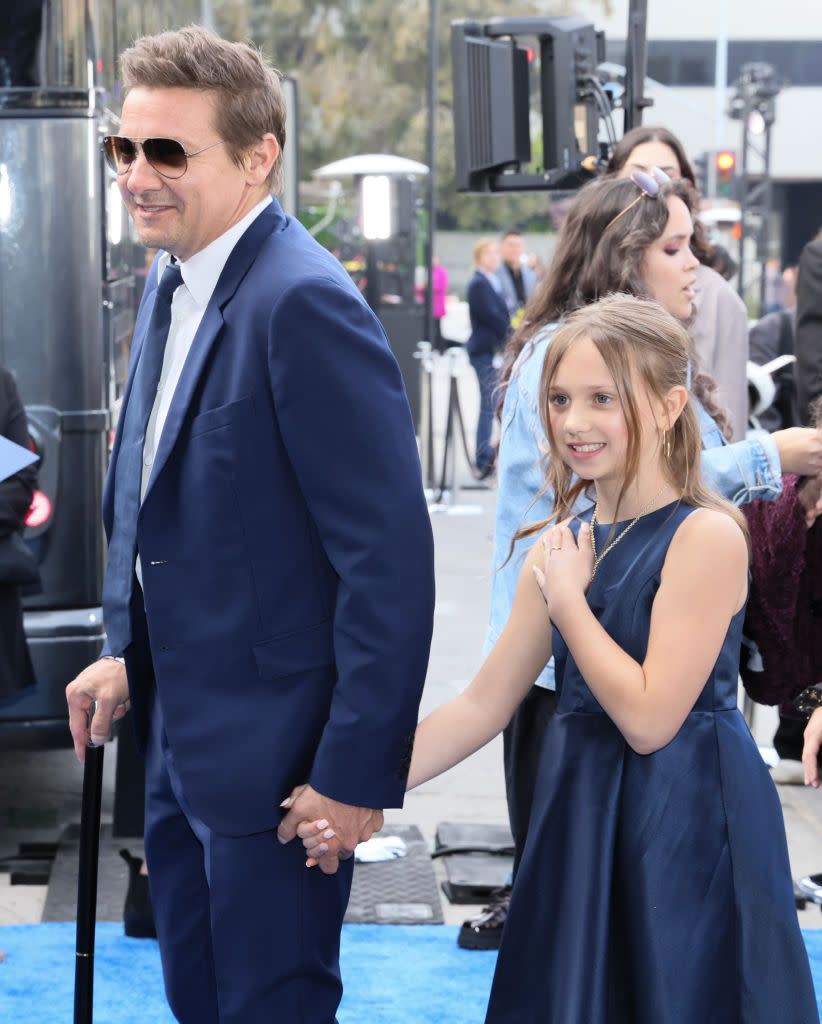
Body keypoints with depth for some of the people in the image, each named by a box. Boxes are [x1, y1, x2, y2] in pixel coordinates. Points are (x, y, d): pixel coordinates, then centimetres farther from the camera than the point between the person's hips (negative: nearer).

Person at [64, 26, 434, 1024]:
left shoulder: (304, 304, -23)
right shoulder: (170, 285, 7)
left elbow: (390, 557, -24)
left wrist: (358, 772, -22)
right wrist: (125, 649, 13)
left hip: (274, 749, -9)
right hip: (177, 735, 9)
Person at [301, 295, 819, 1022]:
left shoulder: (705, 536, -15)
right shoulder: (563, 545, 6)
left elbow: (649, 719, -19)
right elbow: (482, 706, 5)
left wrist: (565, 595, -12)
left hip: (687, 833, -6)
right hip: (582, 823, 7)